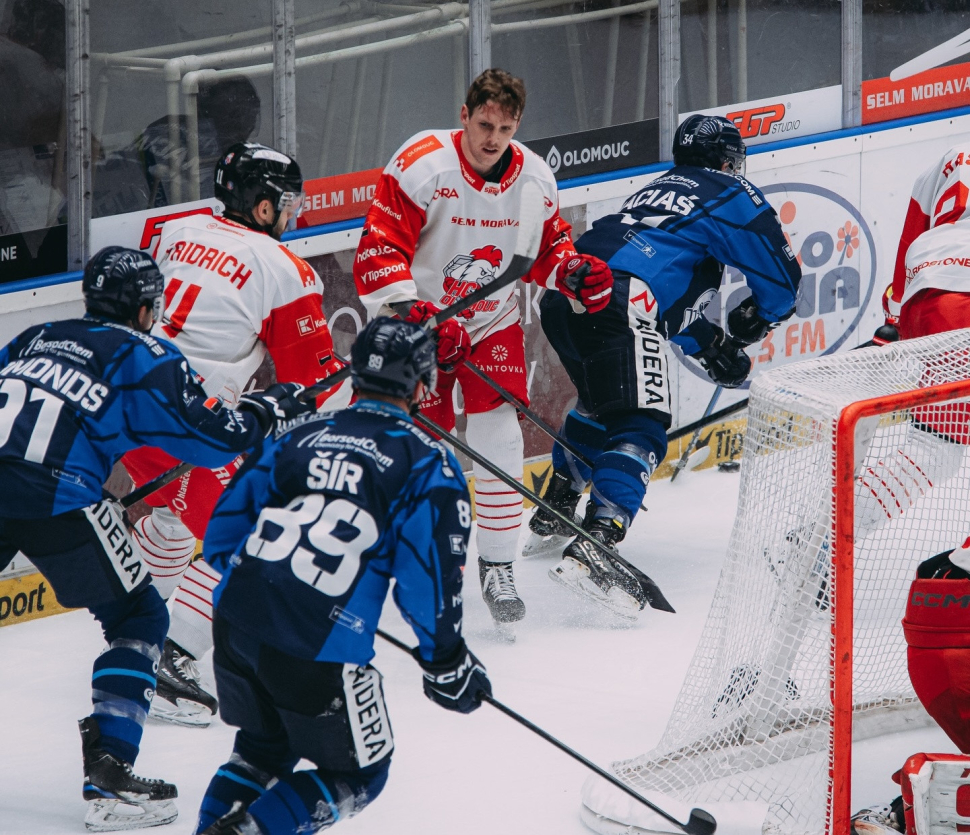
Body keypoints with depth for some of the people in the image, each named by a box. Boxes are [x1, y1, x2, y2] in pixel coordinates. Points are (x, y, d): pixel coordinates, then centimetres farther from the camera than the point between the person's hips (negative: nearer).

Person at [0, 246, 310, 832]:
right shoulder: (144, 358, 5)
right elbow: (211, 441, 1)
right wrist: (269, 409, 18)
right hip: (59, 503, -4)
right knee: (138, 618, 13)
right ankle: (108, 776, 3)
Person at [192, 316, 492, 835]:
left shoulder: (300, 435, 14)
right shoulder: (426, 462, 0)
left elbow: (222, 536, 16)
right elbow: (429, 575, -4)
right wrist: (447, 664, 10)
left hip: (235, 629, 5)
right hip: (321, 656, -5)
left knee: (264, 747, 32)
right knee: (356, 775, 17)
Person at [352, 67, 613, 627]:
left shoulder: (534, 179, -6)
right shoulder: (421, 166, -21)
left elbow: (547, 246, 11)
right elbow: (379, 251, -21)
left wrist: (574, 272, -11)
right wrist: (409, 311, -33)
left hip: (494, 322, 3)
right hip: (423, 320, -3)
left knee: (500, 440, -9)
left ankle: (498, 568, 1)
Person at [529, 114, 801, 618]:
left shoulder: (660, 190, 36)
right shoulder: (732, 197, 14)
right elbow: (781, 280, 13)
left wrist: (710, 347, 31)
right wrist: (745, 330, 31)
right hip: (620, 300, -8)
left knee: (603, 404, 33)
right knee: (640, 425, -11)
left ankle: (553, 513, 39)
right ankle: (594, 545, -28)